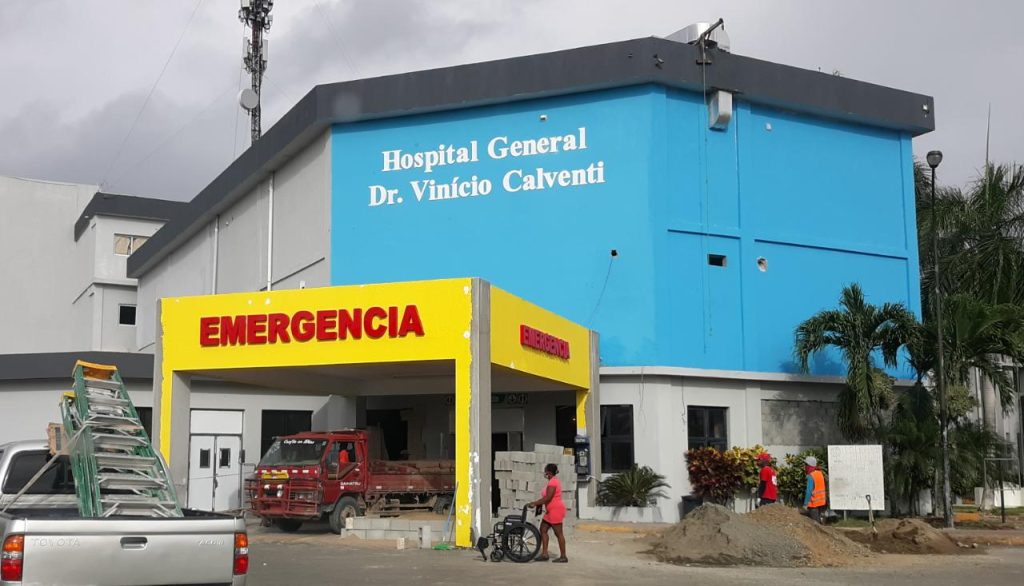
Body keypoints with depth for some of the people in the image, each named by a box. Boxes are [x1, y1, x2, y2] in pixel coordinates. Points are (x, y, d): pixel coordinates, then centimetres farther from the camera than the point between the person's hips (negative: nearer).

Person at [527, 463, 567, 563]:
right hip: (551, 511, 11)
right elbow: (546, 497, 19)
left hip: (556, 510, -11)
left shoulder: (553, 482, -17)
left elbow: (547, 498, -23)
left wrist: (535, 503, -17)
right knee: (543, 530, 10)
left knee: (558, 533, -4)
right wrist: (536, 503, 13)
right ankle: (544, 554, 11)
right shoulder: (553, 481, 16)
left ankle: (563, 557, 2)